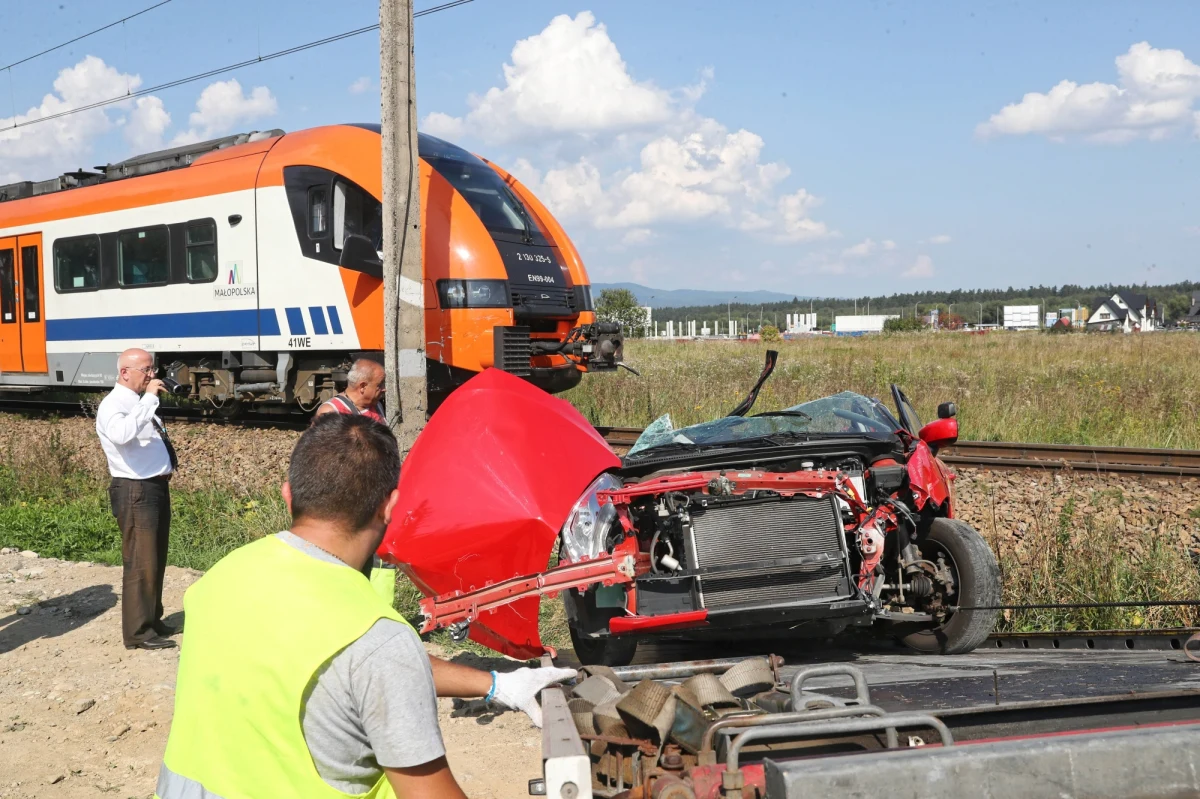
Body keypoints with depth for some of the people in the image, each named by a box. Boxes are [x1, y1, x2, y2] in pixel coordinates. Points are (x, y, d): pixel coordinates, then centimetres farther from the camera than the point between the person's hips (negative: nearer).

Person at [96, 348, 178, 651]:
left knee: (156, 560, 18)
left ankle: (152, 620, 31)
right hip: (136, 492, -10)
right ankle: (138, 632, 4)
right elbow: (122, 434, -38)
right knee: (140, 563, -4)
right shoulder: (113, 405, -15)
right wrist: (149, 398, -32)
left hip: (156, 488, 10)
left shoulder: (140, 403, 15)